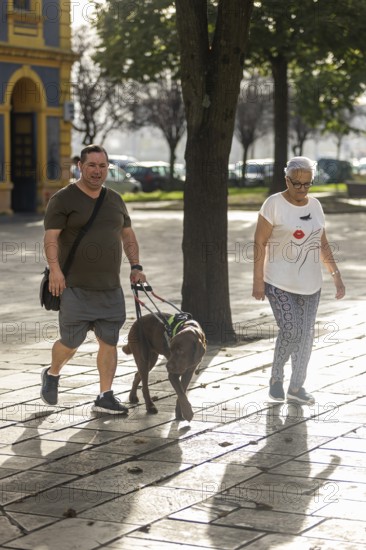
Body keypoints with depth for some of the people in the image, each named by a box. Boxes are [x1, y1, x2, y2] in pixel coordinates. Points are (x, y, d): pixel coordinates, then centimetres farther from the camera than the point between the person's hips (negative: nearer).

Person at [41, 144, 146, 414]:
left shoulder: (115, 200, 14)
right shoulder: (64, 199, -4)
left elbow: (128, 235, 22)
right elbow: (51, 237, -10)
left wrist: (135, 266, 10)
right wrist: (55, 268, -22)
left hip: (111, 289, 5)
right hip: (75, 288, -5)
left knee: (109, 342, 2)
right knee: (71, 342, -1)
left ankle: (105, 396, 9)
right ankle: (52, 375, 28)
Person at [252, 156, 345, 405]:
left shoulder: (315, 205, 6)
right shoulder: (274, 204, -10)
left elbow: (323, 244, 13)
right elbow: (260, 242, -9)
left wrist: (336, 275, 6)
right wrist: (258, 280, -12)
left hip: (310, 283, 5)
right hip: (280, 283, -5)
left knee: (306, 335, 5)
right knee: (291, 331, -14)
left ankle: (296, 387, 20)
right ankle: (276, 377, 11)